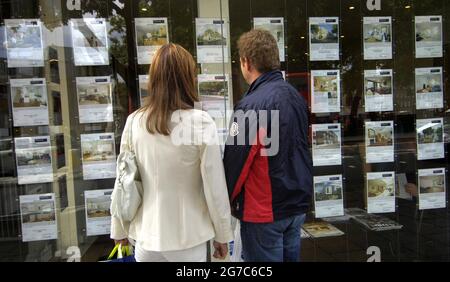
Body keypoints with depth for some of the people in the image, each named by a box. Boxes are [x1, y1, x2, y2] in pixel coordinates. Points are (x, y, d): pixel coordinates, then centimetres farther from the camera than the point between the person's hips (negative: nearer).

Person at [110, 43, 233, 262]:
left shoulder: (134, 122, -8)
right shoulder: (201, 122, -16)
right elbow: (215, 188, -12)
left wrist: (120, 230, 12)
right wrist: (222, 235, 1)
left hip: (146, 236, 3)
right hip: (188, 238, -2)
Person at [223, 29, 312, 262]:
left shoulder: (251, 106, -22)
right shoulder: (296, 96, 4)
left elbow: (235, 162, -18)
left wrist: (227, 199, -1)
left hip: (264, 211, -7)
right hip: (298, 203, 8)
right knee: (290, 255, 21)